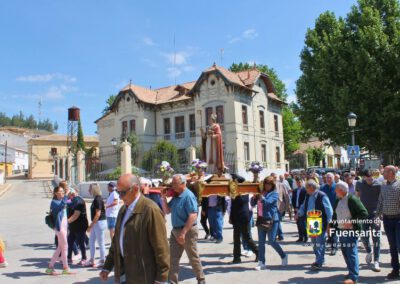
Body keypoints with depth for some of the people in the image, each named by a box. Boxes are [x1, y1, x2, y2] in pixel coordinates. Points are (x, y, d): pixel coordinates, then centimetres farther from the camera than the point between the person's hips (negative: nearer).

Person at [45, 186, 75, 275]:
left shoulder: (61, 201, 15)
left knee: (60, 248, 12)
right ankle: (65, 268, 9)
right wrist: (66, 194, -30)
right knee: (64, 247, -2)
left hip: (64, 226, 9)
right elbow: (62, 205, -33)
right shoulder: (54, 202, -11)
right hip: (60, 227, -9)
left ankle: (50, 267, 19)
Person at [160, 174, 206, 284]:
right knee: (173, 258, 9)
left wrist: (183, 232, -26)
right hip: (175, 230, 8)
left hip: (187, 231, -8)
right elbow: (167, 211, 12)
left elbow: (193, 216, -25)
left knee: (193, 258, 7)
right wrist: (163, 198, -2)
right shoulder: (176, 196, 8)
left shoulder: (188, 196, -19)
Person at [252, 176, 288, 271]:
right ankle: (261, 263, 10)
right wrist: (254, 197, -10)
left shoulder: (274, 194, -3)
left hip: (272, 220, -5)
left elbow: (268, 202, -20)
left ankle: (284, 256, 21)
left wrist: (261, 197, -34)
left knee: (272, 241, -3)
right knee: (261, 242, 4)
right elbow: (253, 203, 9)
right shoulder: (261, 193, 12)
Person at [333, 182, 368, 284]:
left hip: (351, 231, -8)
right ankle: (352, 272, 27)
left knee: (352, 252, -8)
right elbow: (335, 214, 21)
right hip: (341, 230, 8)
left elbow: (364, 213, -16)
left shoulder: (352, 199, -14)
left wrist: (352, 222, -22)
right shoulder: (337, 201, 9)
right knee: (345, 252, 13)